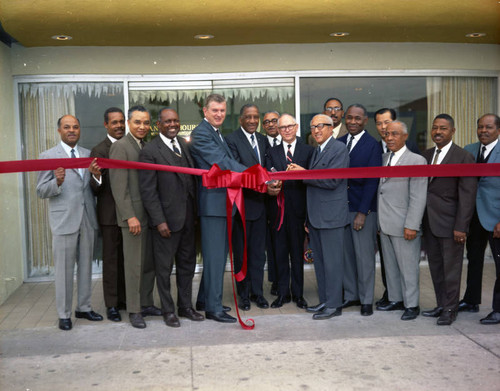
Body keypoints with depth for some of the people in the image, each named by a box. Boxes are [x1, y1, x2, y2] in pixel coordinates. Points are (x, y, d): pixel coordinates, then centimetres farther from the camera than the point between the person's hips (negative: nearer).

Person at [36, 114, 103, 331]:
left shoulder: (89, 154, 12)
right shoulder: (48, 156, 0)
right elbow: (41, 191, -3)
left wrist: (96, 174, -11)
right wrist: (57, 182, -22)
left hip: (87, 219, 4)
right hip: (64, 220, -4)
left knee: (86, 265, 13)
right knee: (64, 269, 2)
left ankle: (83, 307, 26)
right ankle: (64, 314, 14)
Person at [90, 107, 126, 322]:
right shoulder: (99, 150, -7)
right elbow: (96, 189, -11)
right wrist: (96, 178, -32)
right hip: (110, 213, -5)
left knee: (126, 258, 14)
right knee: (111, 259, 4)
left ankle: (124, 298, 28)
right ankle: (112, 305, 14)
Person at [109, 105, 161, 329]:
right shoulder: (120, 147, -9)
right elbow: (119, 186, -15)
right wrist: (130, 216, -19)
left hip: (151, 214, 7)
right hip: (134, 216, -7)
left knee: (149, 262, 13)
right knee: (134, 265, 1)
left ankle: (146, 304, 26)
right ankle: (134, 310, 12)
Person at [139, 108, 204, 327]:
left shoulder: (184, 145, 10)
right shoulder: (149, 152, -10)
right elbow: (148, 191, -12)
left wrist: (195, 211, 8)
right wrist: (159, 221, -16)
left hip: (188, 218, 6)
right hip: (166, 219, -6)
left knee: (187, 264, 15)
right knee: (164, 267, 6)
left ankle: (185, 306, 29)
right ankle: (168, 311, 20)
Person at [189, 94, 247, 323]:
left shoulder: (217, 133, 18)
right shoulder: (201, 134, -13)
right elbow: (224, 163, -20)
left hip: (222, 201, 10)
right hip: (213, 202, -10)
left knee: (218, 254, 17)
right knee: (214, 255, -4)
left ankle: (205, 300, 29)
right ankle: (213, 308, 5)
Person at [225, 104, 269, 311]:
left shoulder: (263, 140, 13)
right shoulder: (232, 140, -8)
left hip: (260, 202, 6)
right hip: (241, 203, -5)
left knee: (258, 251, 11)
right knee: (241, 252, 6)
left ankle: (257, 292, 22)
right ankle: (244, 295, 18)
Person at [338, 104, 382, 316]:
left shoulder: (373, 145, -5)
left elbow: (372, 181, -9)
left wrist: (362, 212, -14)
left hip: (363, 209, -5)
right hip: (341, 207, 5)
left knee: (364, 255, 1)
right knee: (346, 253, 11)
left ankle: (366, 300, 14)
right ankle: (351, 295, 24)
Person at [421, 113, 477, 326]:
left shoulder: (464, 157, -8)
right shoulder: (426, 155, 10)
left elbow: (467, 195, -12)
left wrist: (461, 227, -16)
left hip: (450, 223, -6)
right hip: (429, 222, 6)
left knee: (451, 268, 4)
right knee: (435, 267, 14)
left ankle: (450, 310, 17)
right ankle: (441, 305, 26)